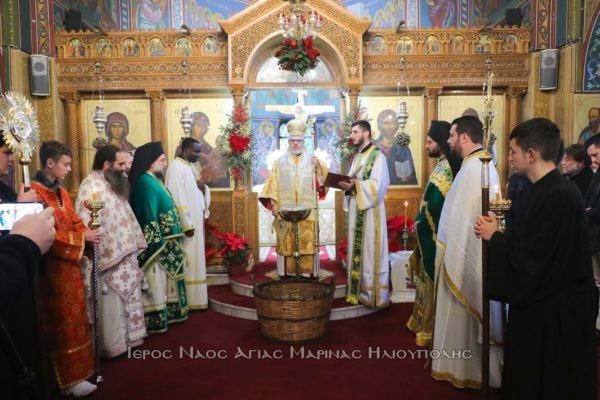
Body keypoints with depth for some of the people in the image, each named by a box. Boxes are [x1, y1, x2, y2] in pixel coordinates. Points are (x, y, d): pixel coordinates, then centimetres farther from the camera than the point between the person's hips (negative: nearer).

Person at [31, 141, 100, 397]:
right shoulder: (35, 191, -16)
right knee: (62, 320, 0)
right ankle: (69, 378, 12)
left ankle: (74, 370, 28)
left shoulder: (60, 191, 12)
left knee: (73, 316, 15)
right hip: (52, 265, -8)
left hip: (69, 262, 8)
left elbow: (74, 221, 14)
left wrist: (88, 232, -6)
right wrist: (82, 237, -19)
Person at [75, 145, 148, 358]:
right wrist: (100, 254, -25)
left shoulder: (114, 184, 12)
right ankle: (113, 345, 16)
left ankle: (127, 338, 31)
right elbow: (86, 224, -23)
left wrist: (135, 243, 18)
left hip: (125, 254, 9)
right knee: (111, 305, 2)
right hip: (108, 257, -9)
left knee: (127, 299, 18)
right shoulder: (91, 185, -17)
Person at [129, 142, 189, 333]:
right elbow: (149, 217, -21)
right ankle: (155, 321, 9)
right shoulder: (146, 183, -17)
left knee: (162, 282, 17)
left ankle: (166, 315, 26)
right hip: (157, 243, -10)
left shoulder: (152, 181, 13)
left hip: (164, 242, 10)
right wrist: (158, 243, -21)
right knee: (156, 284, 0)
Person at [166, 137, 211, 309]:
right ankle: (188, 300, 6)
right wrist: (187, 224, -22)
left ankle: (194, 298, 20)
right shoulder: (176, 167, -14)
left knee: (195, 260, 12)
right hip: (186, 223, -9)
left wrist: (203, 187, 0)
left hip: (195, 220, 9)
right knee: (187, 261, -3)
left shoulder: (190, 166, 13)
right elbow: (178, 199, -20)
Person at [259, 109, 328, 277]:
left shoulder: (312, 160, 10)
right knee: (287, 242, 0)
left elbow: (323, 182, 1)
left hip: (307, 211, 0)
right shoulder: (280, 162, 10)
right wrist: (273, 204, -6)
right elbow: (273, 186, 4)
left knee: (307, 241, -1)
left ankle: (306, 272, 5)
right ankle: (289, 272, 7)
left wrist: (318, 168, -15)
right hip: (286, 211, 0)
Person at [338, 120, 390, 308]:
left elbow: (377, 185, -17)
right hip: (355, 209, 8)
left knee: (370, 251, -4)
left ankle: (374, 295, 5)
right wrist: (347, 184, -3)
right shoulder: (357, 157, 17)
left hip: (370, 211, -8)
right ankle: (358, 290, 19)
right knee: (356, 250, 11)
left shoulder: (377, 155, -8)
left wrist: (354, 185, -20)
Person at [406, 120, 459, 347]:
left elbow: (436, 204, -23)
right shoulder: (443, 165, 12)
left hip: (435, 235, -10)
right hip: (431, 233, 10)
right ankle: (424, 322, 29)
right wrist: (421, 222, 10)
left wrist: (420, 224, -10)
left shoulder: (445, 169, -19)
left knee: (432, 283, 1)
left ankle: (430, 330, 13)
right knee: (428, 281, 17)